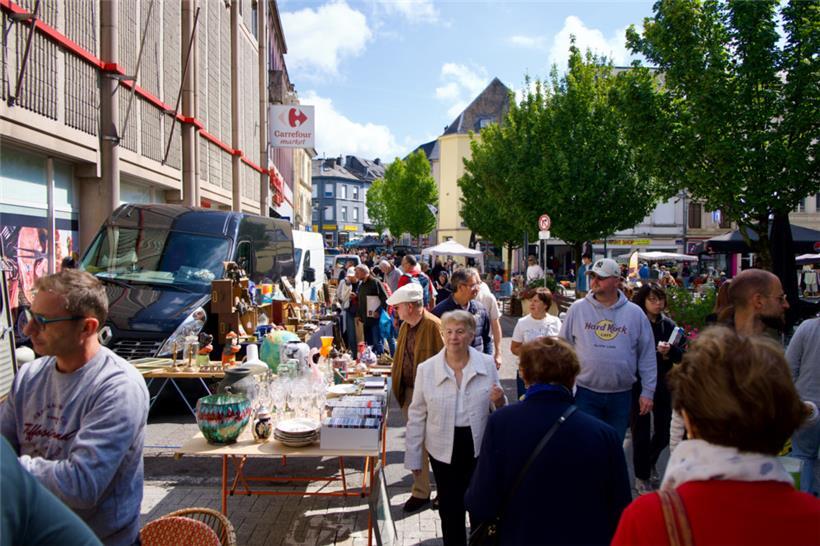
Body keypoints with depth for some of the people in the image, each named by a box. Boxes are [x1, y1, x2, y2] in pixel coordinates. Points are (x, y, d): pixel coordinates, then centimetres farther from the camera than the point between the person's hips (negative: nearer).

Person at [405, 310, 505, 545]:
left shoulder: (488, 365, -7)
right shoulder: (426, 369, -10)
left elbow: (497, 410, 6)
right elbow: (417, 416, -2)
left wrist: (499, 401, -18)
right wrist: (413, 456, 0)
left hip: (480, 448, 1)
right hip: (444, 450, -1)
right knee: (450, 509, 12)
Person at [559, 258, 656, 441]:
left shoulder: (635, 313, 0)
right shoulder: (577, 309, -3)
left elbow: (647, 356, 5)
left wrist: (647, 392, 4)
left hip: (621, 395, 1)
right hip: (586, 393, -1)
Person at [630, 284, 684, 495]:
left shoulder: (669, 325, 4)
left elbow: (681, 356, 1)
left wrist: (670, 350, -18)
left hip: (664, 386, 4)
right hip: (639, 385, -4)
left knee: (663, 432, 13)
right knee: (642, 432, 2)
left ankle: (650, 462, 42)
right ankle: (641, 477, 20)